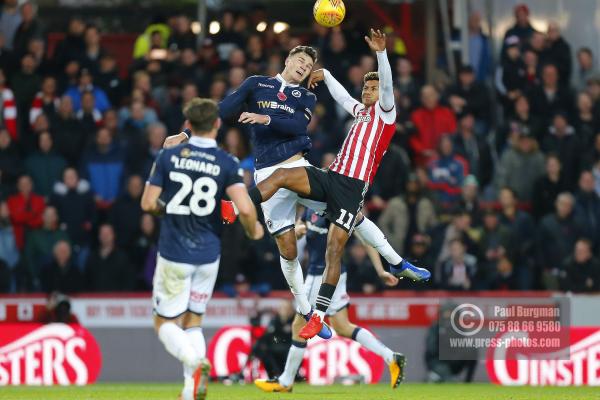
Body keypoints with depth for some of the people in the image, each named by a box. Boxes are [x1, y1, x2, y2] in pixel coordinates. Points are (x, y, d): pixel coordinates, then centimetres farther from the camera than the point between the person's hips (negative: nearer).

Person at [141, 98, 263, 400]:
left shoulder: (168, 157, -4)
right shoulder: (227, 164, -6)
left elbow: (148, 204, -5)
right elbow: (245, 208, -16)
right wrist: (253, 231, 5)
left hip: (174, 253, -2)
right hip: (208, 254, 2)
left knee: (166, 323, 7)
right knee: (193, 321, 17)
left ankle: (195, 362, -24)